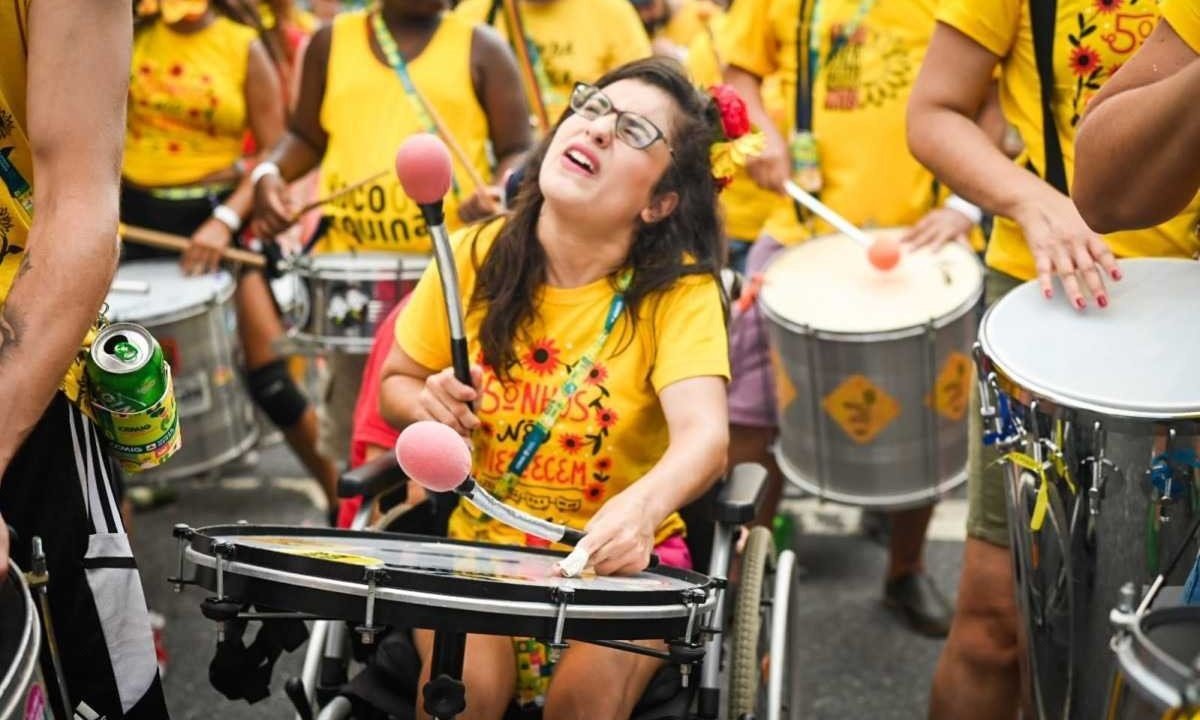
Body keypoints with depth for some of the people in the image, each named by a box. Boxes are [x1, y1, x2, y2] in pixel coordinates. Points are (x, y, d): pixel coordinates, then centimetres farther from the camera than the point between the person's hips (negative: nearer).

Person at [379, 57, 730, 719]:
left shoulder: (679, 288, -13)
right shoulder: (478, 257, -4)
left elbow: (705, 437, -30)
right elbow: (395, 385, 10)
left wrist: (641, 507, -51)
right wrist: (428, 405, -14)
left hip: (621, 558, -2)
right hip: (478, 542, 2)